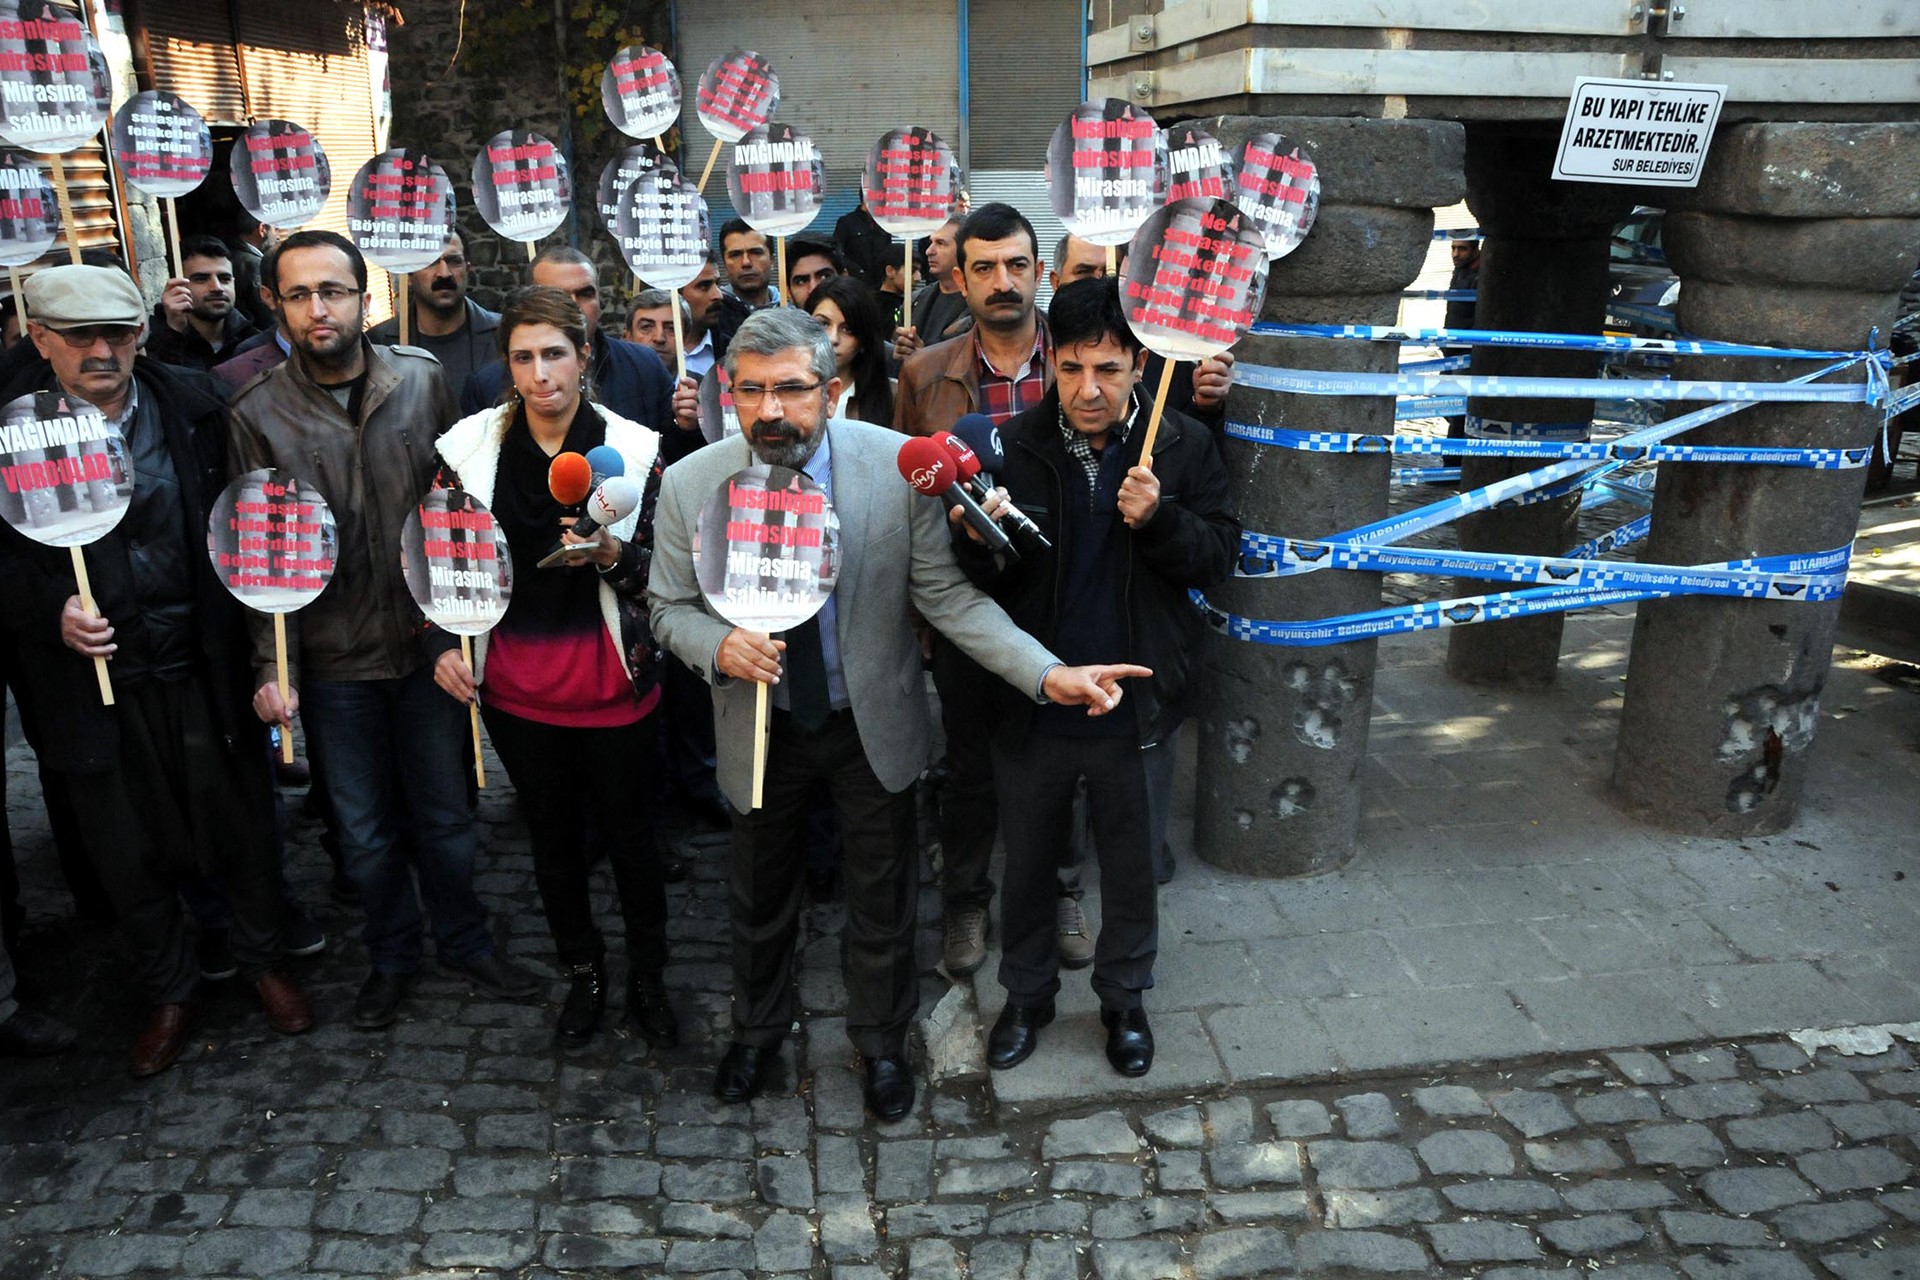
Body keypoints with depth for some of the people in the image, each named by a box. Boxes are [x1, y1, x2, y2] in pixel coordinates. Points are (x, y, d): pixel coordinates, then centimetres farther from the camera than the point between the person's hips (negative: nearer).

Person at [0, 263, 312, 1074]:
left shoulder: (194, 406, -3)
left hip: (203, 670, 0)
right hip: (92, 679, 0)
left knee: (244, 826, 14)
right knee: (126, 854, 15)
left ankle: (262, 960, 39)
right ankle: (169, 994, 37)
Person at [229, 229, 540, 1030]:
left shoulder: (421, 381, -2)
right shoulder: (259, 415, -5)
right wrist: (270, 666, -10)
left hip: (429, 641, 0)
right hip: (334, 660, 0)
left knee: (445, 812, 14)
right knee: (364, 827, 14)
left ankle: (464, 941, 35)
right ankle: (392, 955, 36)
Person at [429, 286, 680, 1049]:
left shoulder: (632, 448, -6)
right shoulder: (472, 445, -2)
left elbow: (658, 569, -3)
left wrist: (612, 555, -23)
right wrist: (443, 644, -4)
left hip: (612, 680, -2)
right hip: (516, 685, 2)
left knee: (628, 832, 10)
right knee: (552, 837, 16)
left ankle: (646, 979, 31)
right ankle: (583, 976, 36)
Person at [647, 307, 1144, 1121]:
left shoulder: (898, 466, -19)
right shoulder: (688, 486, -15)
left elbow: (947, 594, -14)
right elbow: (670, 608, -2)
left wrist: (1047, 673, -25)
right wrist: (718, 647, -25)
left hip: (872, 724, -1)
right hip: (759, 727, 1)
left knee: (882, 898, 17)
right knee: (759, 897, 22)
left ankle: (881, 1042, 45)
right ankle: (758, 1031, 51)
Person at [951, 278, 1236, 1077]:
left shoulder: (1184, 447, -7)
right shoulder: (1013, 446, -8)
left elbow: (1219, 558, -4)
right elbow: (978, 583, -5)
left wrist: (1158, 519, -22)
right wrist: (979, 543, -28)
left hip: (1130, 704, 0)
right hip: (1030, 704, 0)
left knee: (1130, 864, 19)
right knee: (1027, 860, 19)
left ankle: (1124, 997, 43)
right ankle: (1027, 994, 43)